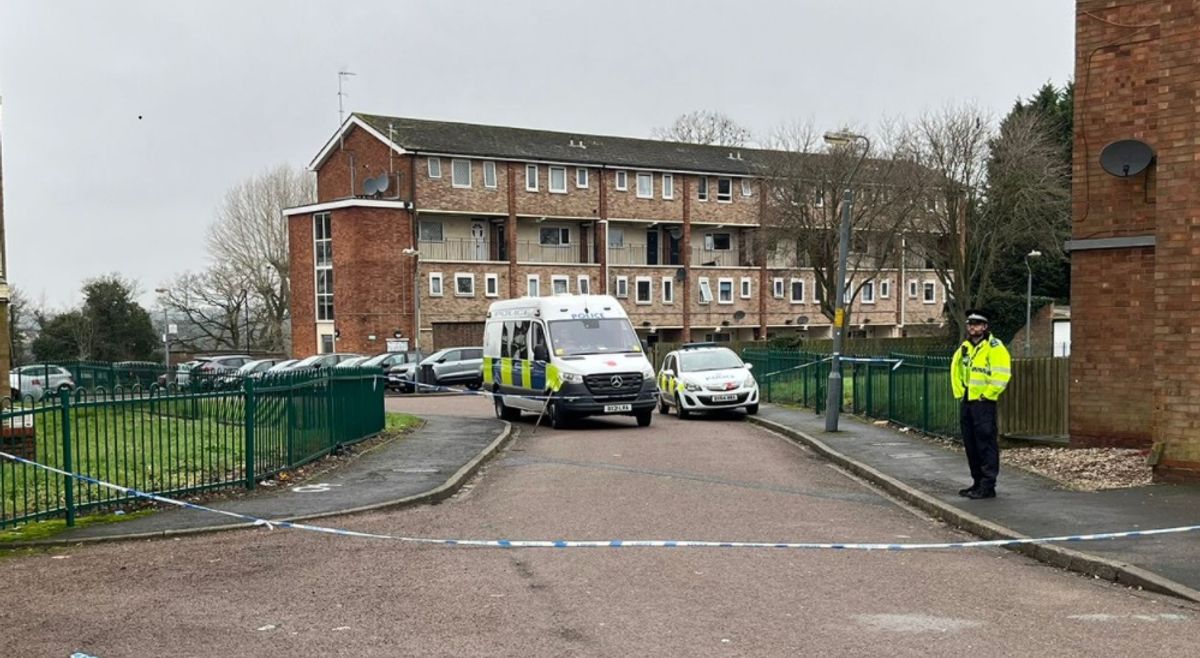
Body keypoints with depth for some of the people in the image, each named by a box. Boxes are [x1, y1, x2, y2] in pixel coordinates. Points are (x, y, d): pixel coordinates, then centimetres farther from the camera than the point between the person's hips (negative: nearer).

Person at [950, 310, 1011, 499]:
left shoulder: (994, 347, -9)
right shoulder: (964, 347, 15)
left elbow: (1001, 375, -17)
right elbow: (956, 369, 25)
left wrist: (986, 395, -15)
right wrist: (959, 391, 14)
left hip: (984, 402, -8)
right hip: (966, 401, 8)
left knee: (986, 443, -7)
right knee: (970, 444, 12)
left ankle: (988, 485, -4)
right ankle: (978, 482, 21)